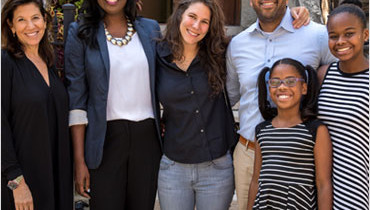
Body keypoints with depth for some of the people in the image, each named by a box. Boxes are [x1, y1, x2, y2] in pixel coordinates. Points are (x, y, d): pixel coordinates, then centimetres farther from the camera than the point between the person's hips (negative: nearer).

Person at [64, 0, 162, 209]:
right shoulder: (81, 33, -1)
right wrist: (79, 160, -7)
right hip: (106, 138, -3)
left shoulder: (150, 28, 7)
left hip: (147, 137, 3)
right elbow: (76, 99, -3)